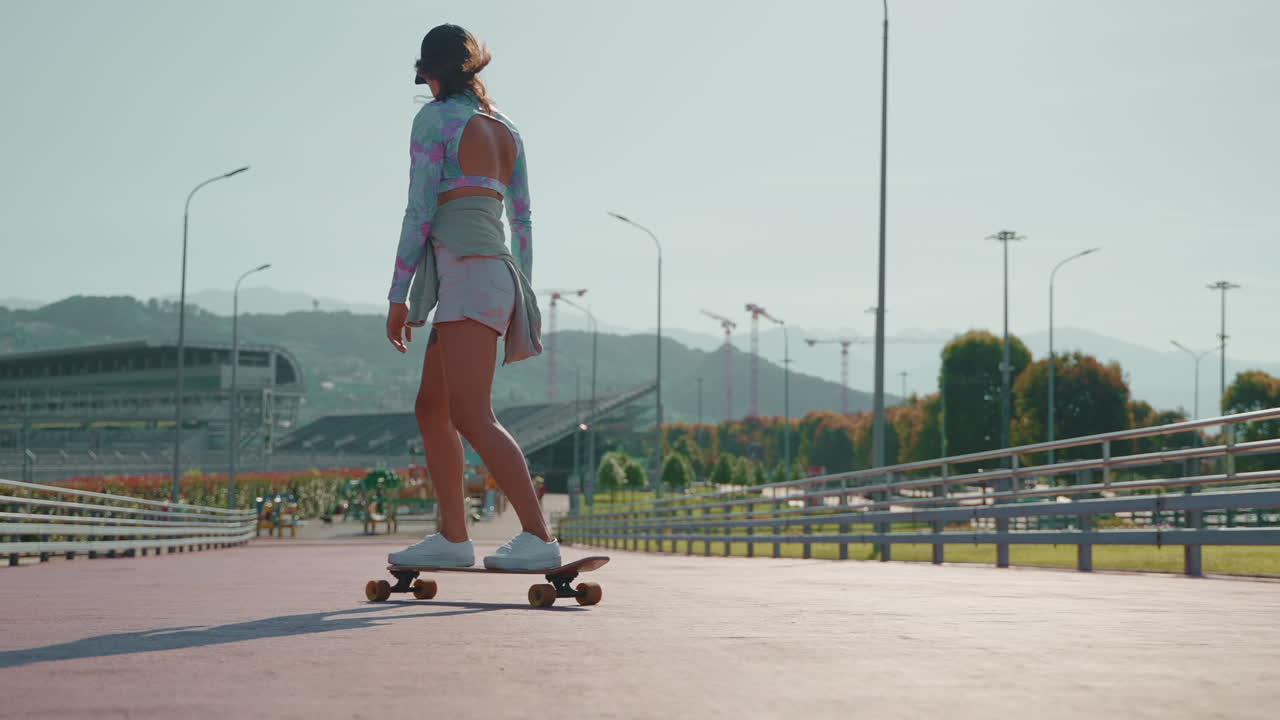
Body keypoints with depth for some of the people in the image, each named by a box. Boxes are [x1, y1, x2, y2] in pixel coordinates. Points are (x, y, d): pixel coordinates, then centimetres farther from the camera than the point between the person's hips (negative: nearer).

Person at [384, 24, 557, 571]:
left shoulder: (434, 119, -3)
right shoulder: (506, 130, 18)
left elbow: (419, 212, -8)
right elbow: (522, 222, 19)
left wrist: (397, 296, -6)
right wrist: (521, 306, 24)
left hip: (467, 274, -9)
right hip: (499, 274, 9)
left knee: (472, 418, -16)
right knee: (431, 410, 15)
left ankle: (539, 538, -24)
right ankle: (452, 537, 15)